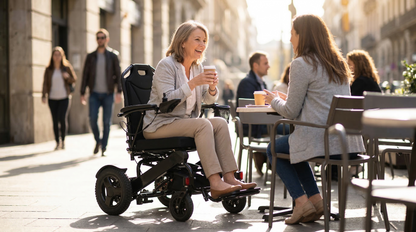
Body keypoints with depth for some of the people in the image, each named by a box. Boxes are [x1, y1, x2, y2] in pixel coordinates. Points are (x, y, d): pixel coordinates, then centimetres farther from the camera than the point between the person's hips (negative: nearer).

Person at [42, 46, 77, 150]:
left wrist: (68, 76, -15)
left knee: (62, 119, -14)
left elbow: (74, 80, 7)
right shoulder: (48, 70, 1)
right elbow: (45, 84, -1)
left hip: (64, 98, -1)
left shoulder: (67, 67, 1)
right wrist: (44, 96, -13)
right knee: (55, 121, 1)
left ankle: (63, 140, 6)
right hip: (52, 98, 1)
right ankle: (57, 143, 12)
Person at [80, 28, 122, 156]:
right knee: (92, 119, -8)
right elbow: (85, 75, 9)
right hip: (94, 94, 1)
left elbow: (118, 74, 0)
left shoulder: (113, 55, 4)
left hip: (108, 94, -1)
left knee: (106, 122, 0)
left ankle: (104, 147, 8)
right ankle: (98, 141, 16)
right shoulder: (91, 56, 8)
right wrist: (82, 93, 3)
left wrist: (119, 91, -10)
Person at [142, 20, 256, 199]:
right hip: (159, 125, -7)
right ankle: (215, 184, -36)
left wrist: (212, 87, -11)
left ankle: (229, 178, -23)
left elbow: (208, 100, 12)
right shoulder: (166, 65, -12)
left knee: (220, 123, -16)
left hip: (185, 122, 8)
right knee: (203, 124, -29)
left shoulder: (197, 67, 12)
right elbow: (167, 101, -23)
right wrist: (193, 83, -29)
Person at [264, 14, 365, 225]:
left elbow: (291, 112, -8)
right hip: (347, 142, 8)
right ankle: (316, 199, 21)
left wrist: (274, 100, 13)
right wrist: (287, 99, 25)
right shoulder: (338, 63, 14)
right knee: (295, 148, 33)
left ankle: (302, 202, 6)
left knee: (274, 149, 19)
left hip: (322, 142, -8)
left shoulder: (301, 64, -10)